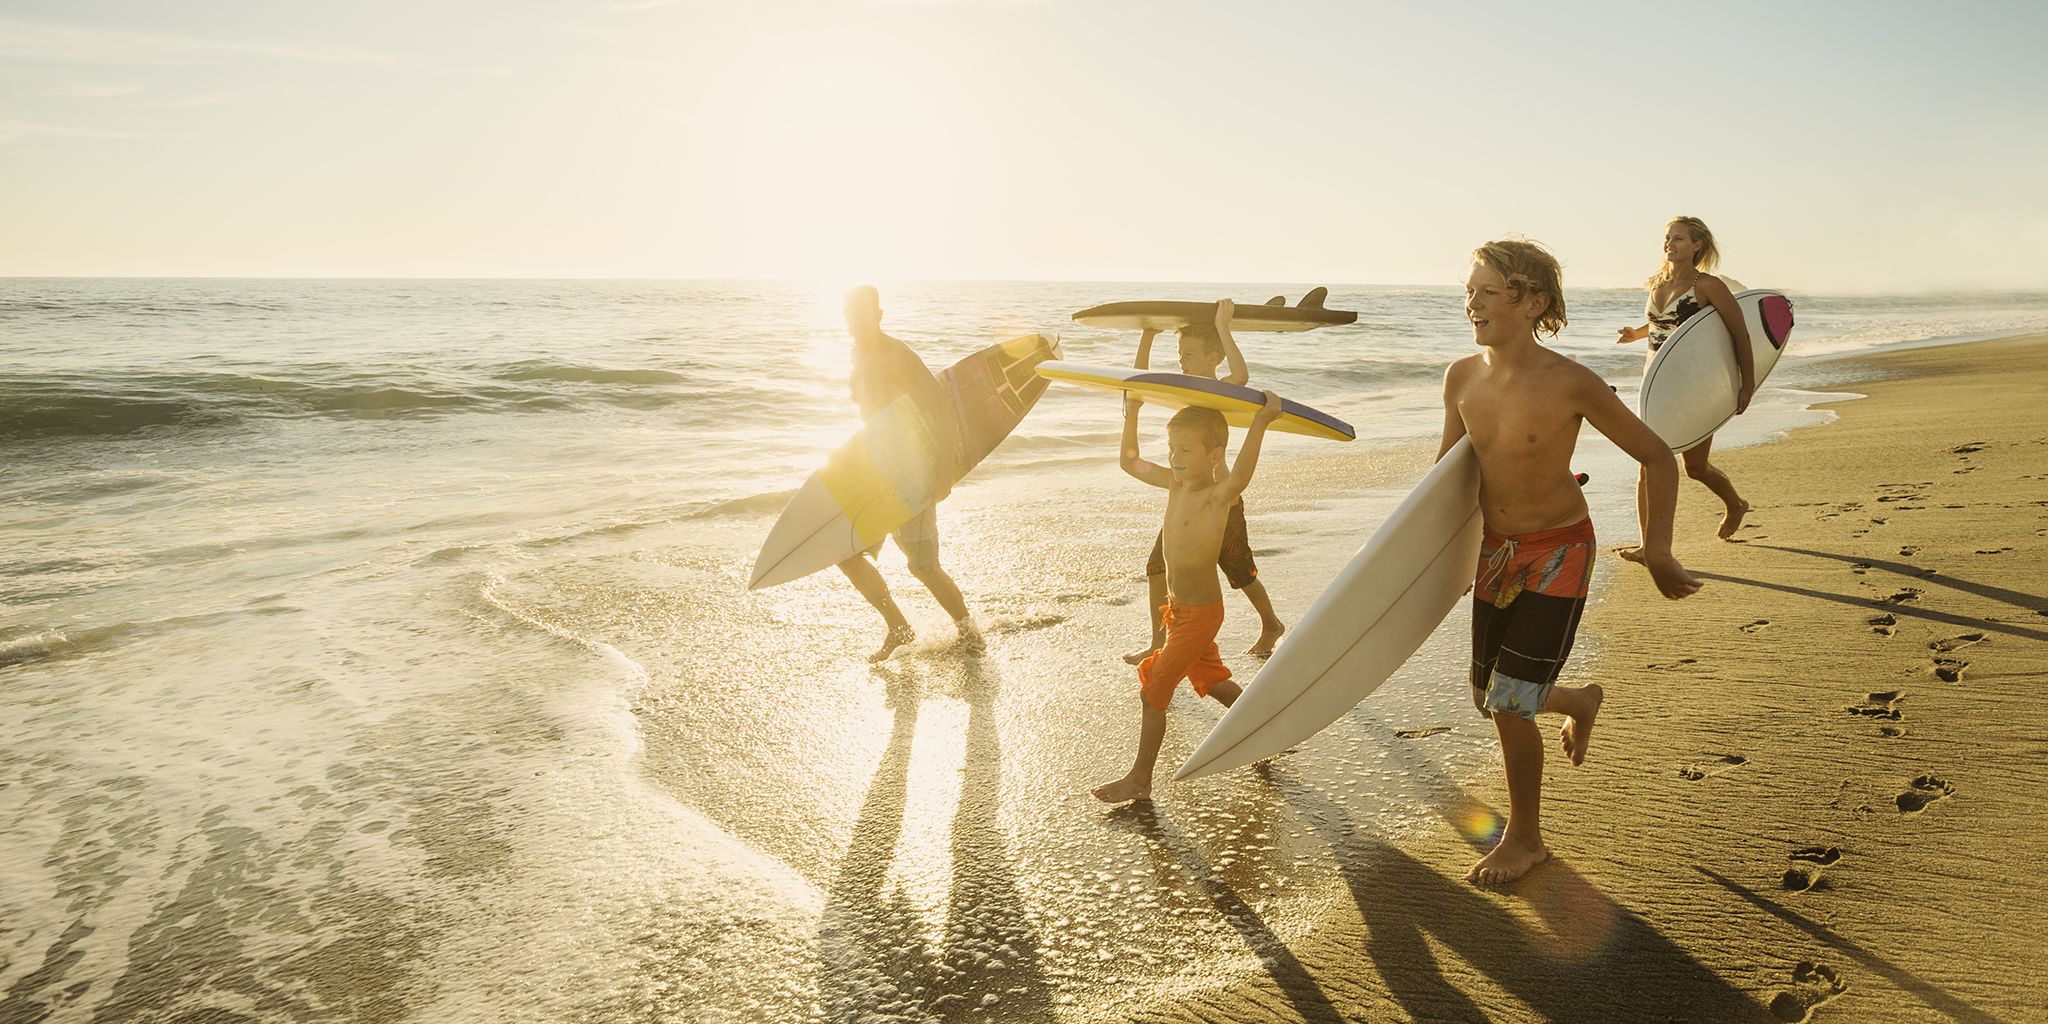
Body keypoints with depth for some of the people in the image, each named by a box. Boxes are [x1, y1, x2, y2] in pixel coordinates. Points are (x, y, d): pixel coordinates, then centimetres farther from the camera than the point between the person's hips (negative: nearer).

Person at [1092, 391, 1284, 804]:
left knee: (1152, 692, -2)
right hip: (1179, 610, 9)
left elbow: (1238, 478, -48)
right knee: (1213, 682, 25)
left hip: (1200, 614, -9)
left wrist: (1260, 422, -56)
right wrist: (1132, 411, 10)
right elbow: (1129, 461, 15)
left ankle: (1140, 778, 13)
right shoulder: (1175, 483, 0)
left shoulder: (1217, 495, -24)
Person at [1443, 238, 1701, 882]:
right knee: (1490, 698, 12)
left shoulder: (1570, 384, -21)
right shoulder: (1462, 378, -6)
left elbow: (1657, 457, -9)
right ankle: (1579, 701, 46)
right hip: (1495, 551, 6)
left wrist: (1657, 552, -10)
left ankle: (1525, 839, 15)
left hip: (1559, 550, -6)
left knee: (1510, 702, -8)